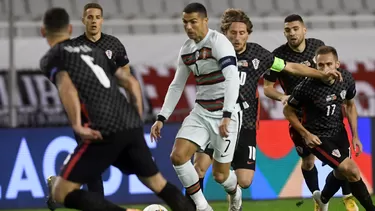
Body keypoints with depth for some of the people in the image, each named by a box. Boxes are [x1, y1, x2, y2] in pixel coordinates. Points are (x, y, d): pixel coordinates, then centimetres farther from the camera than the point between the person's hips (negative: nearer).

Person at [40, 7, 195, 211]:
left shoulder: (51, 58, 6)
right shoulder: (93, 50, 26)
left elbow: (67, 87, -14)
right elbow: (129, 81, 24)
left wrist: (77, 126, -20)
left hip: (104, 132, -7)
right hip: (132, 125, 7)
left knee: (62, 192, -3)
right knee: (157, 182, 24)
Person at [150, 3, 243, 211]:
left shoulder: (218, 43, -16)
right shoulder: (186, 50, 7)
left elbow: (232, 79, -27)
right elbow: (176, 86, 18)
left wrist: (227, 116, -36)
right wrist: (161, 118, 11)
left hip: (225, 114, -6)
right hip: (200, 112, 6)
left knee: (220, 174, -1)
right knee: (178, 156, -13)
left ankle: (235, 194, 36)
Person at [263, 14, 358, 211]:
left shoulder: (317, 45, -4)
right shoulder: (278, 56, -13)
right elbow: (267, 88, -6)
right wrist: (282, 97, -24)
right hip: (299, 116, -2)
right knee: (308, 161, 4)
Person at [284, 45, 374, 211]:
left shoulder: (347, 79, -13)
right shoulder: (307, 87, -27)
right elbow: (288, 111, -10)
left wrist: (355, 136, 6)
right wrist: (305, 134, -16)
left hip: (339, 132, 6)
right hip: (318, 138, -6)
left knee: (342, 172, 22)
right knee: (352, 171, -17)